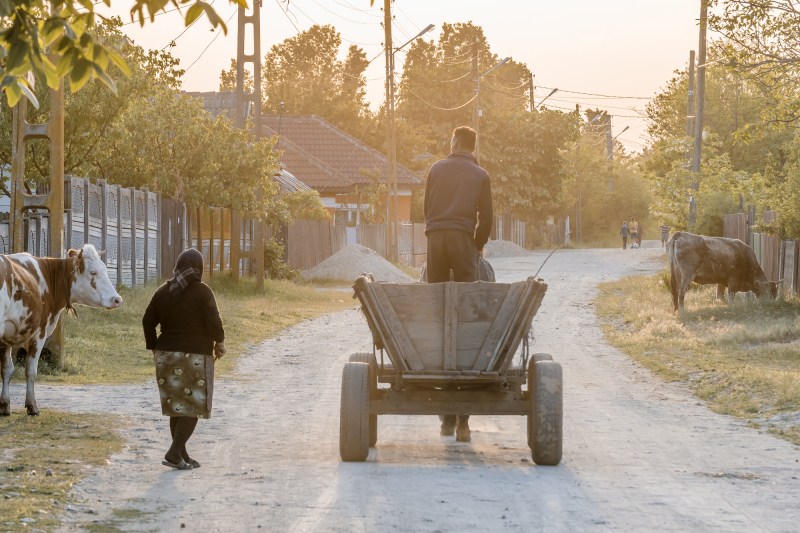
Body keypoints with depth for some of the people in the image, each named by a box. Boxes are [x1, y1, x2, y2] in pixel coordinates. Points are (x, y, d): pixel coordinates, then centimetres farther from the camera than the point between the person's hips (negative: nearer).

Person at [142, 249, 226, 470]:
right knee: (193, 407, 0)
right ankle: (174, 453, -12)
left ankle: (183, 455, 15)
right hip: (195, 356, -5)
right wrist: (219, 343, 2)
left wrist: (154, 348, 14)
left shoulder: (163, 291, 5)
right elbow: (213, 321, -15)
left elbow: (148, 321, 5)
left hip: (166, 355, 6)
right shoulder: (202, 291, -10)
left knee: (176, 407, 13)